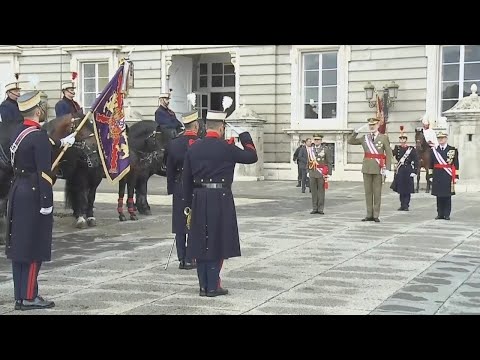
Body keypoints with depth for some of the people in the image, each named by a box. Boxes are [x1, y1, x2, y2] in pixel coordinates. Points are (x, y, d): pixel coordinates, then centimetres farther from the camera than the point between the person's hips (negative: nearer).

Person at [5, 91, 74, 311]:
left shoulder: (18, 133, 9)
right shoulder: (39, 136, -17)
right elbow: (44, 172, -21)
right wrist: (46, 202, -19)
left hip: (17, 193, 9)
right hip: (33, 196, -9)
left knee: (19, 246, 12)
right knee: (33, 248, -2)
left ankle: (20, 295, 19)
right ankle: (29, 297, 3)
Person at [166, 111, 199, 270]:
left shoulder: (174, 143, 2)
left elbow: (169, 169, 7)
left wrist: (171, 189, 15)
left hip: (179, 188, 4)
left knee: (180, 226, 9)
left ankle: (182, 259, 12)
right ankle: (189, 259, 5)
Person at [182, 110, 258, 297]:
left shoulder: (193, 148, 5)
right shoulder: (226, 148, -9)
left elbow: (187, 180, 8)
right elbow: (252, 157, 2)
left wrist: (188, 206, 14)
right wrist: (244, 135, 13)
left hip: (199, 200, 4)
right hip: (220, 199, -4)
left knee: (201, 243, 9)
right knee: (217, 243, 2)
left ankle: (204, 285, 13)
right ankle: (213, 286, 3)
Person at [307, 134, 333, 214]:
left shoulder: (326, 149, -3)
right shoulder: (310, 149, 10)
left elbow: (330, 162, -3)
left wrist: (329, 173, -8)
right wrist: (308, 171, 12)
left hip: (322, 173, -4)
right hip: (312, 173, 4)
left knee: (321, 191, 0)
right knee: (313, 191, 5)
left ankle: (320, 209, 4)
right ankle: (314, 208, 11)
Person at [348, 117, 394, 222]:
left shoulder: (384, 137, 1)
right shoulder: (364, 138, 10)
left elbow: (389, 154, -2)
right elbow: (350, 141, 12)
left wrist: (387, 168, -10)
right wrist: (357, 131, -2)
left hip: (378, 168, -3)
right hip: (367, 168, 3)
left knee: (377, 192, 0)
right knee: (368, 192, 6)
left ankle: (376, 215, 6)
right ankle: (369, 215, 11)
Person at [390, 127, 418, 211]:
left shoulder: (411, 149, -3)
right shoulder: (397, 148, 8)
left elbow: (416, 161, -4)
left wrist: (414, 172, -10)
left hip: (408, 171, -3)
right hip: (399, 171, 3)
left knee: (407, 189, -2)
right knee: (400, 189, 7)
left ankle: (406, 205, 4)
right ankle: (402, 205, 16)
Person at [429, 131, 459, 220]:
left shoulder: (453, 150, 2)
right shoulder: (434, 150, 8)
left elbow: (456, 164, 1)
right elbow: (431, 164, 11)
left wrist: (456, 176, -3)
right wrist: (430, 175, 6)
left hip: (448, 176, -2)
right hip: (437, 176, 2)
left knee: (447, 196, 1)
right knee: (439, 196, 5)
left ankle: (447, 214, 7)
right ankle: (440, 214, 12)